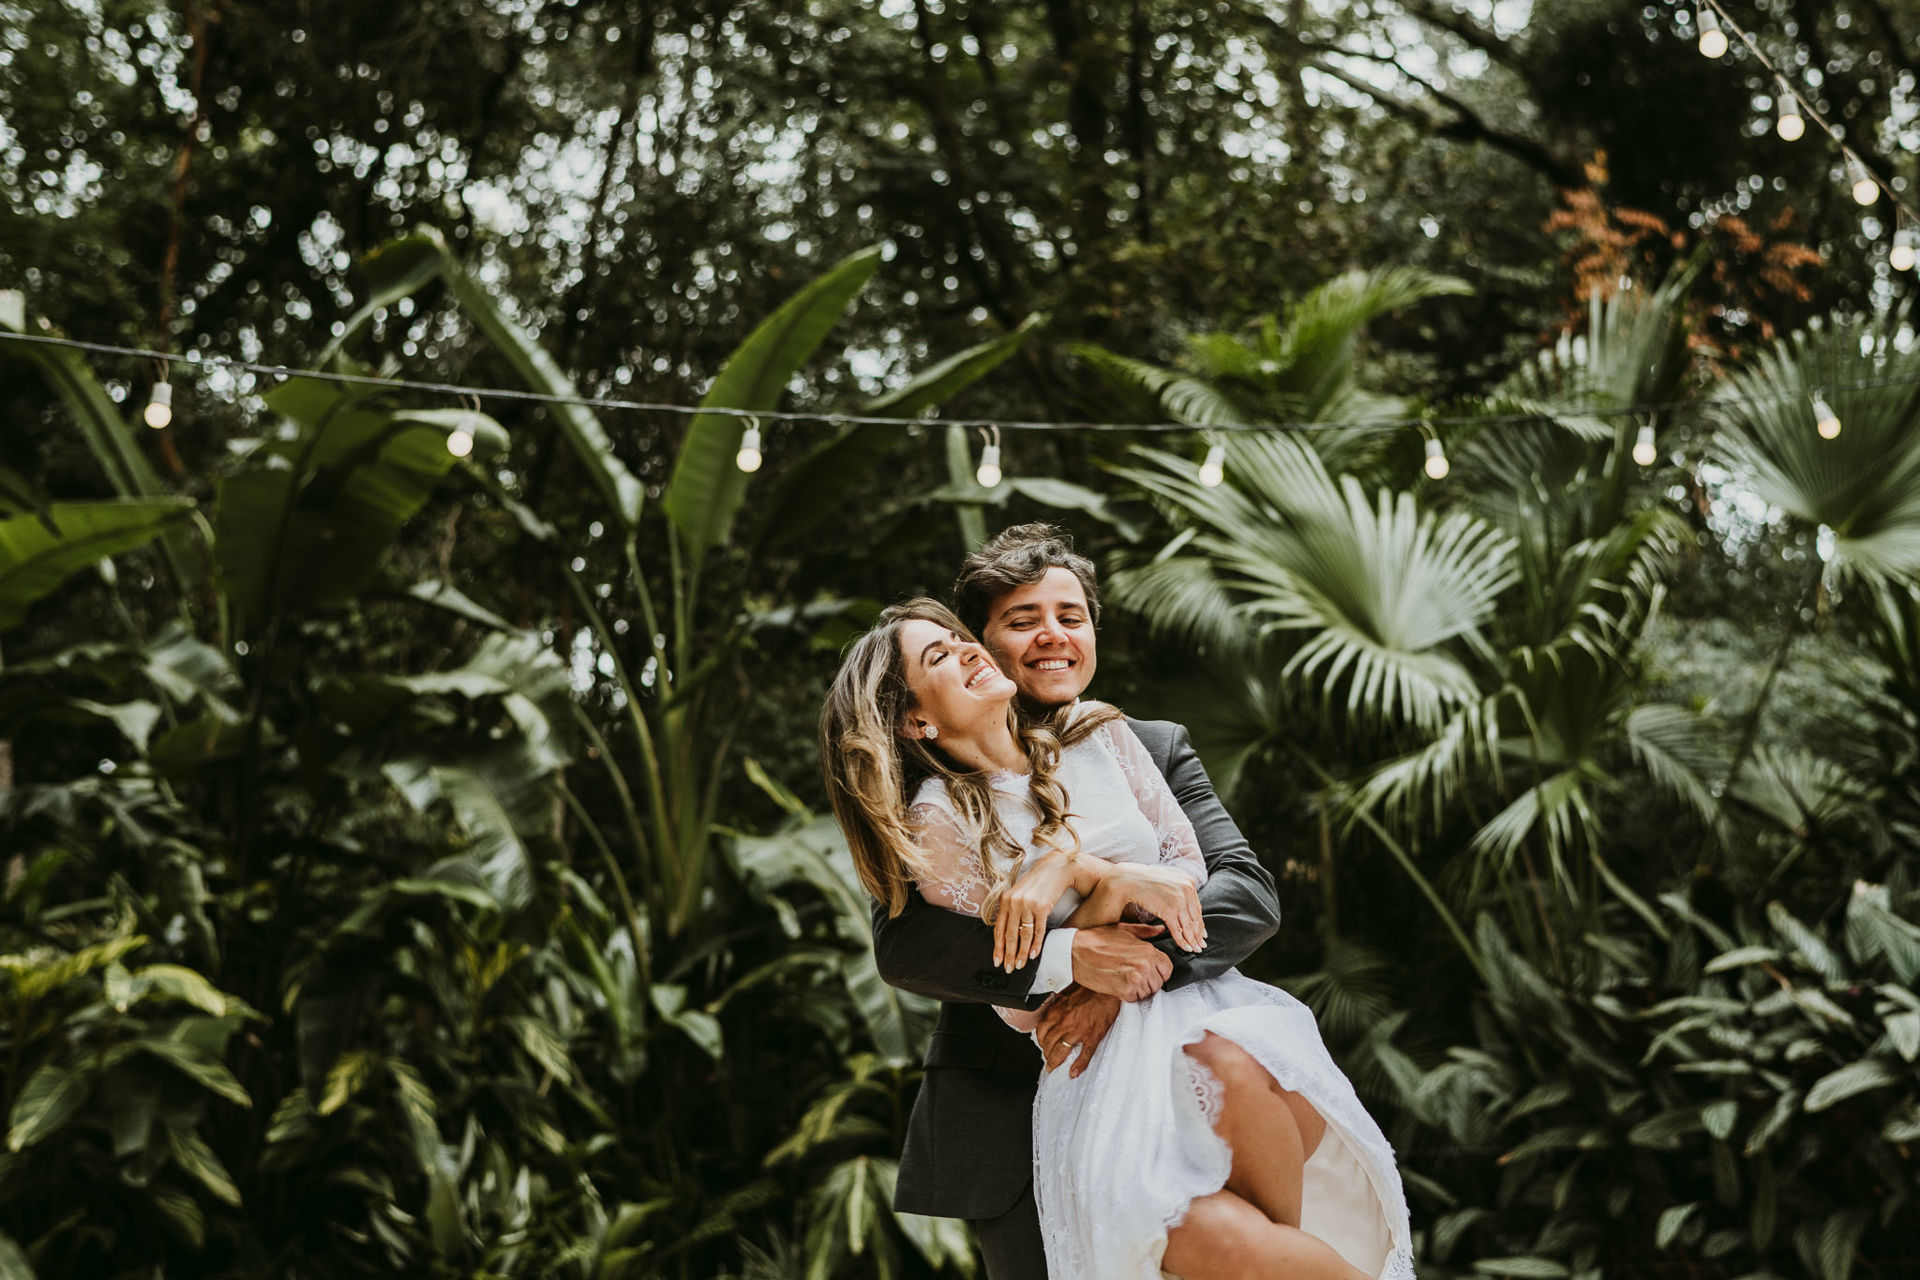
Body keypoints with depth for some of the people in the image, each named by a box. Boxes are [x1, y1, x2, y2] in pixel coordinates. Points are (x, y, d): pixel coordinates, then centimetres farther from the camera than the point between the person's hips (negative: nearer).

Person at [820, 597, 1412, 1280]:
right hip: (1095, 1064, -4)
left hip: (1203, 1003, 4)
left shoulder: (1093, 733, 11)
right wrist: (1113, 884, -11)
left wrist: (1069, 866, -9)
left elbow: (1186, 869, 7)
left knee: (1225, 1069, -36)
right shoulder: (938, 826, -2)